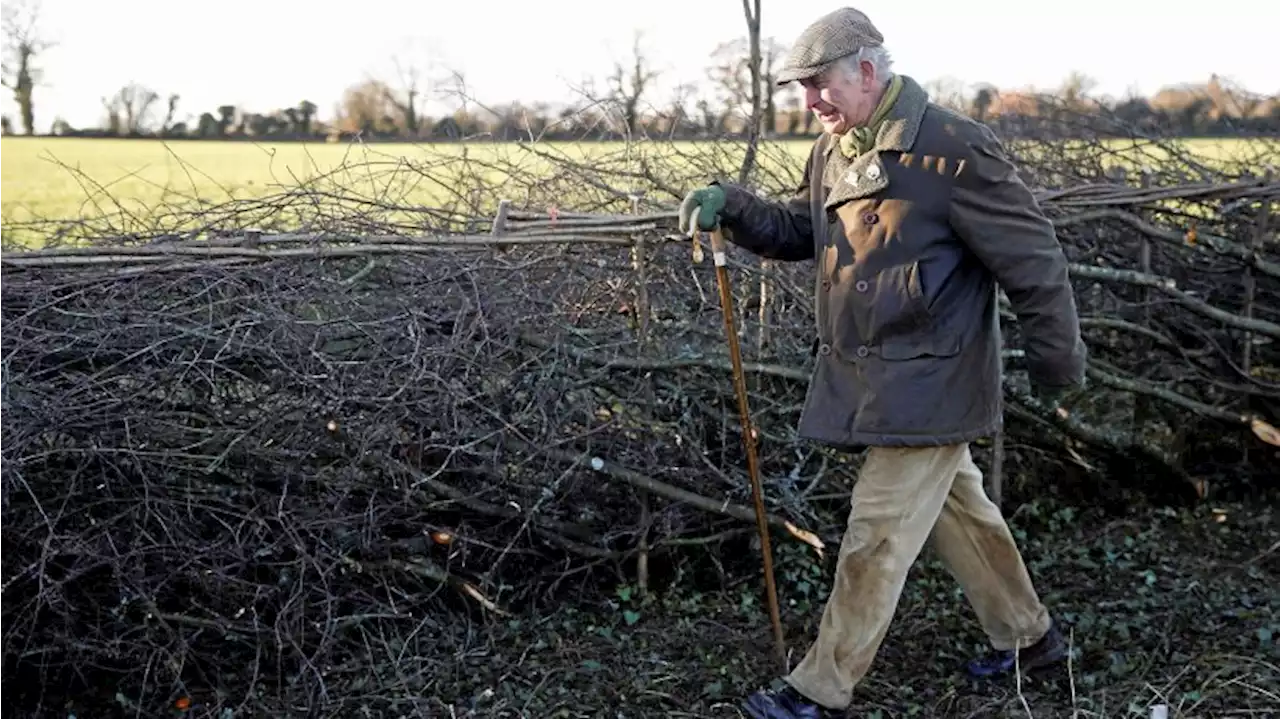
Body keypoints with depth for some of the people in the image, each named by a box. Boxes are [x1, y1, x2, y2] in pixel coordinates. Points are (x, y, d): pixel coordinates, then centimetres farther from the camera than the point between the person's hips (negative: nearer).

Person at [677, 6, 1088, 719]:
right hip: (869, 378, 9)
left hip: (929, 385, -9)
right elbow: (798, 229, 17)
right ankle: (1029, 635, 39)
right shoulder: (834, 151, 7)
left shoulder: (953, 149, -20)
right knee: (959, 509, 21)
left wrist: (1058, 364, -8)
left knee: (877, 538, -2)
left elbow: (1035, 261, -15)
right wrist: (732, 207, -3)